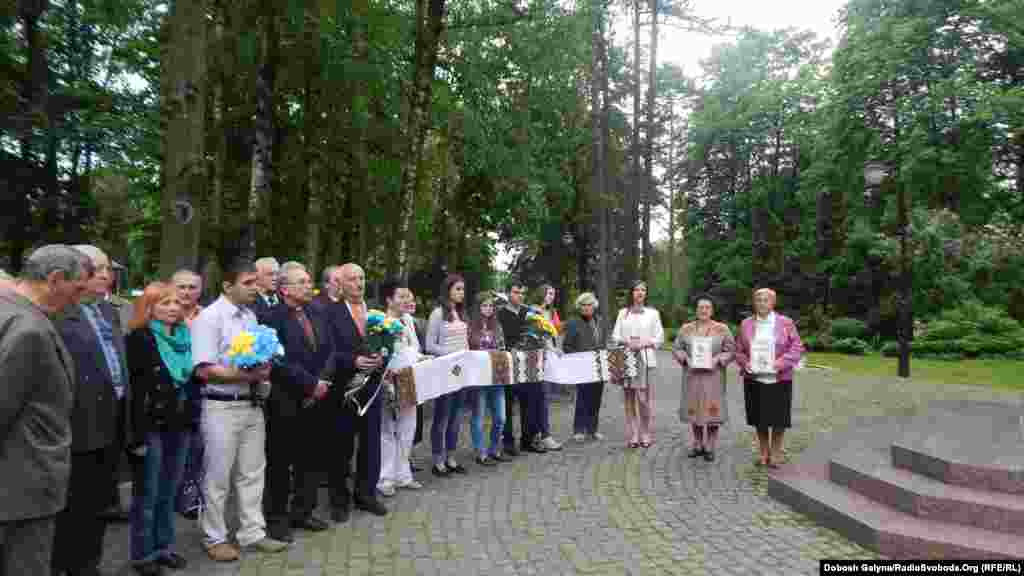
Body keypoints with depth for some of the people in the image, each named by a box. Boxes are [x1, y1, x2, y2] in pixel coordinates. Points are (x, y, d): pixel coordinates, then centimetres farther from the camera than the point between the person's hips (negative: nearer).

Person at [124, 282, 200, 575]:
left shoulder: (186, 337, 9)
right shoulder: (138, 339, -9)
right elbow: (131, 388, -13)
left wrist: (193, 418, 9)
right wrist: (137, 432, -17)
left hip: (179, 425, 5)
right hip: (151, 426, -5)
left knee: (168, 492, 16)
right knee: (147, 493, 7)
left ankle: (164, 546, 28)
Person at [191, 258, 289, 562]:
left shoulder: (251, 316, 9)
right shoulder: (209, 317, -13)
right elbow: (204, 370, -19)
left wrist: (263, 372, -2)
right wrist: (246, 375, -19)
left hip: (252, 404, 7)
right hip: (222, 407, -7)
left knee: (252, 473, 15)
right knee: (217, 478, 8)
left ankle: (253, 533, 27)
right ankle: (215, 538, 24)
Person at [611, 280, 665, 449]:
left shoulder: (653, 313, 9)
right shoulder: (623, 313, 13)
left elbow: (659, 338, 6)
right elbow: (615, 336, 9)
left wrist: (644, 344, -10)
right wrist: (626, 343, -10)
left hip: (646, 360, -1)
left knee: (645, 399, -5)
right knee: (630, 398, 0)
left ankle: (646, 435, 5)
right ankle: (633, 436, 6)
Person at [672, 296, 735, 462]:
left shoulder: (722, 329, 2)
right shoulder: (686, 329, 7)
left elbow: (730, 351, 0)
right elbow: (677, 349, 7)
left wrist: (717, 360, -15)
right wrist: (686, 359, -10)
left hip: (713, 376, -2)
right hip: (692, 375, 2)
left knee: (712, 410, -2)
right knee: (694, 409, 6)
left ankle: (710, 447, 11)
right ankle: (698, 445, 20)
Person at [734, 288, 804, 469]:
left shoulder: (785, 323, -2)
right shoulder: (746, 324, 5)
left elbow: (797, 347, -3)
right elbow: (739, 349, 11)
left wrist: (782, 362, -15)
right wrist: (744, 363, -6)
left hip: (778, 379, -2)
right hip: (754, 379, 2)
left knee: (778, 418, 4)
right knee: (759, 418, 9)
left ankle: (776, 454, 21)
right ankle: (764, 453, 25)